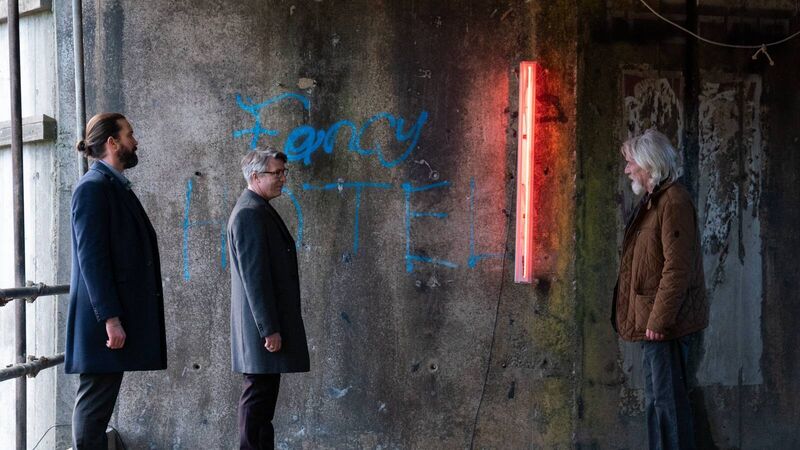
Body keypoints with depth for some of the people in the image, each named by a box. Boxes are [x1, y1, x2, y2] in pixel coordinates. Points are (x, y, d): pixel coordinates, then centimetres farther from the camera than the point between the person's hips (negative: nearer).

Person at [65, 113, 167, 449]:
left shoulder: (116, 187, 17)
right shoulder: (93, 187, -11)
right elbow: (91, 257, -17)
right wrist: (110, 317, -22)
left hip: (119, 312, 9)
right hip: (104, 318, -9)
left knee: (100, 399, 10)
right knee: (96, 399, -7)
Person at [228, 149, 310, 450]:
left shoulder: (259, 210, 16)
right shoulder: (250, 213, -15)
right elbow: (254, 276, -20)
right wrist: (270, 329, -21)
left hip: (269, 321, 10)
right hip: (263, 324, -10)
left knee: (263, 395, 12)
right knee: (259, 394, -6)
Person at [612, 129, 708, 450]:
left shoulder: (674, 202, -16)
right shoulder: (651, 201, 16)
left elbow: (677, 267, -22)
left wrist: (659, 319, -22)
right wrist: (651, 318, 16)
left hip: (666, 324, -10)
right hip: (652, 320, 10)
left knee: (667, 399, -6)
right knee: (656, 399, 17)